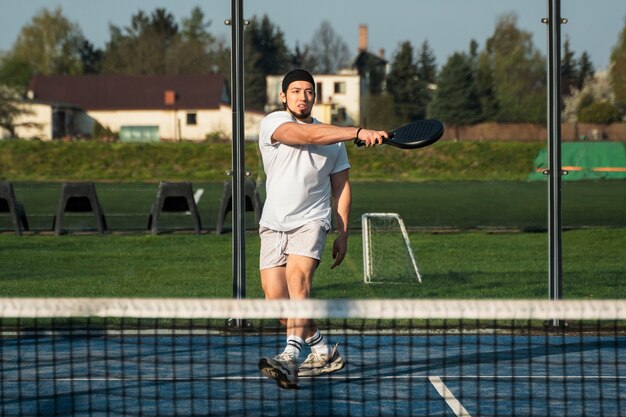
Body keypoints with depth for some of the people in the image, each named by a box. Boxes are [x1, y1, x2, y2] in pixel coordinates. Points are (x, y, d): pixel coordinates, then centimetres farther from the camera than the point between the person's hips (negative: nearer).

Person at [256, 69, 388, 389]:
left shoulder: (334, 138, 10)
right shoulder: (273, 123, -3)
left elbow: (341, 186, 15)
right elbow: (308, 135, -22)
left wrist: (343, 234, 7)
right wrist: (358, 132, -31)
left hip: (311, 221, -1)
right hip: (273, 224, 1)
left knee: (298, 274, -28)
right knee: (276, 297, -5)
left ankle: (290, 357, -41)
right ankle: (323, 351, 18)